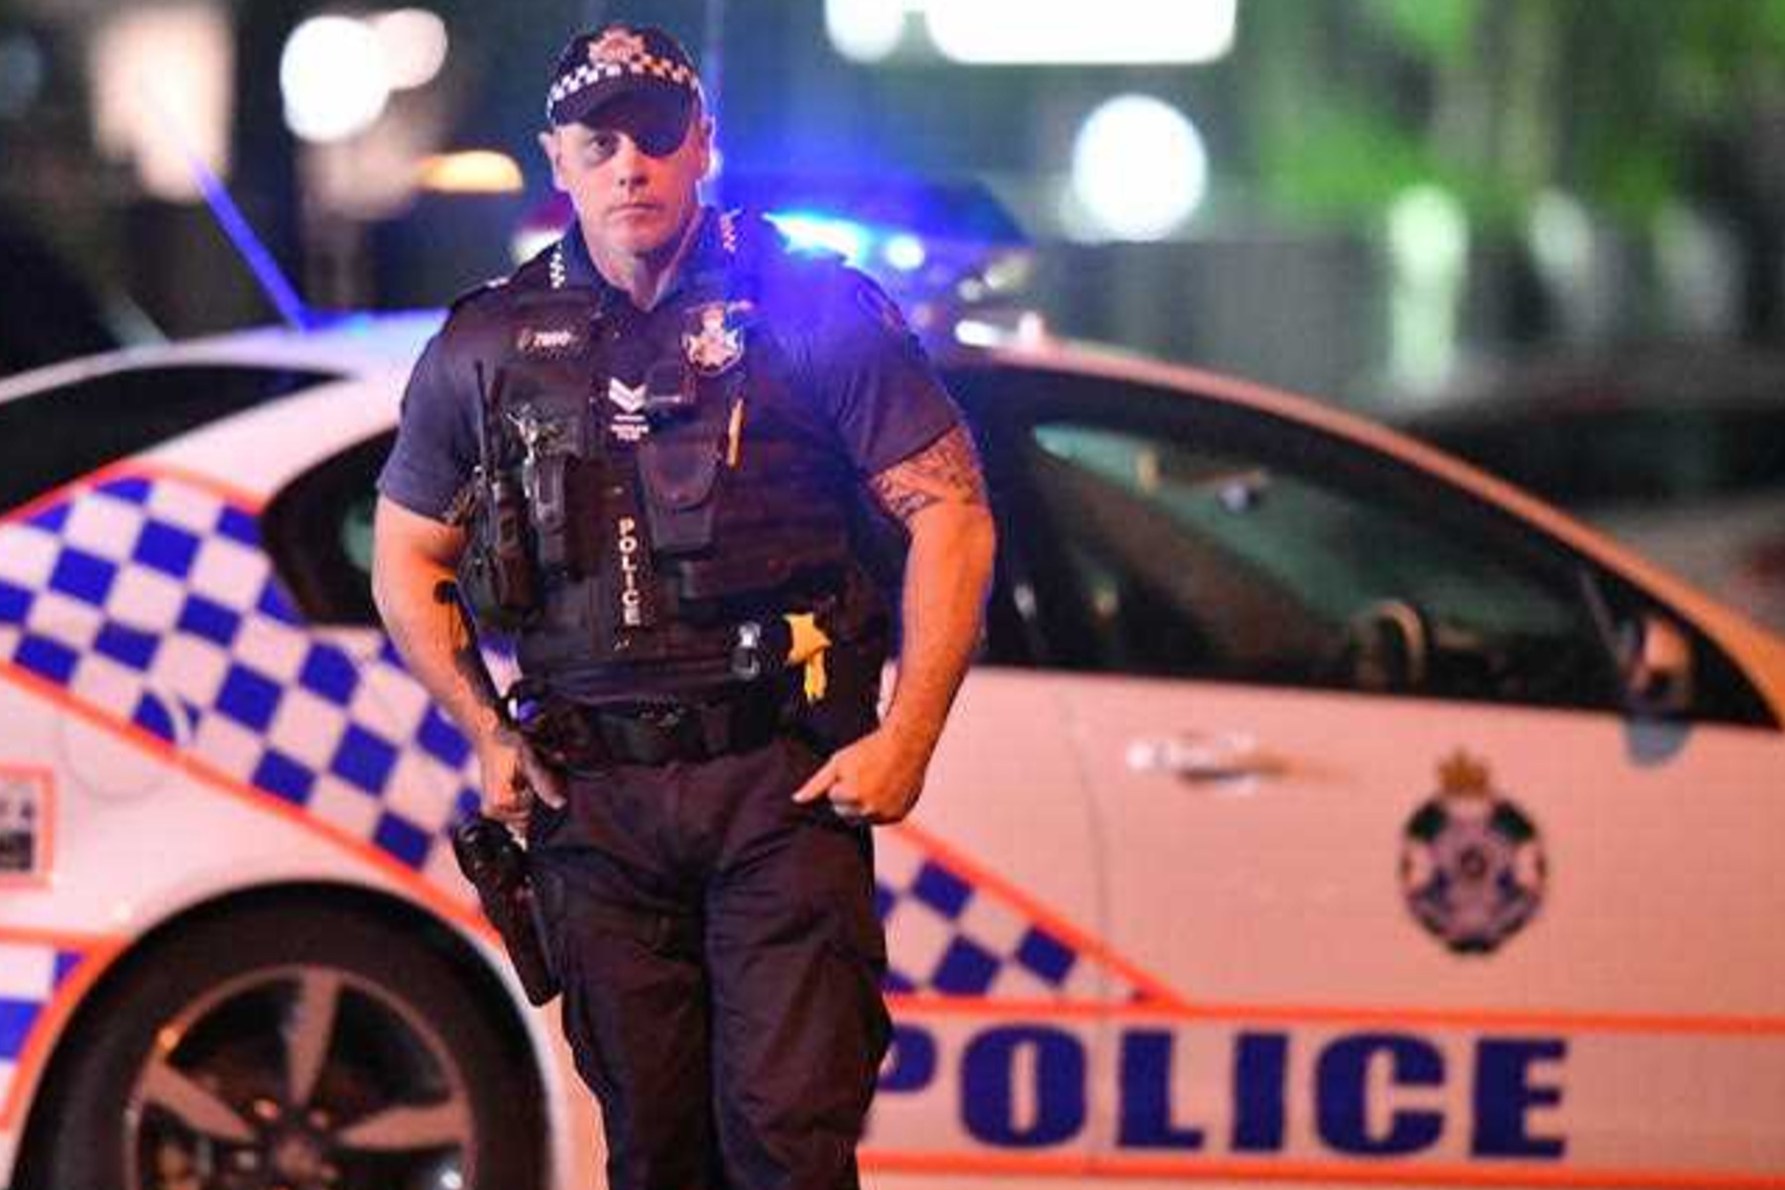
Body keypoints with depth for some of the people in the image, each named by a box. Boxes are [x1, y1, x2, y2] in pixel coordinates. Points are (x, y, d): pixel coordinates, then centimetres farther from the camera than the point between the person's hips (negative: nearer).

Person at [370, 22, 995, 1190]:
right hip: (593, 804, 3)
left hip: (785, 786, -3)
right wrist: (488, 734, 7)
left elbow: (949, 514, -1)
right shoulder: (489, 347, 9)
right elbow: (406, 559, 19)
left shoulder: (813, 308, 0)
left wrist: (907, 740, -9)